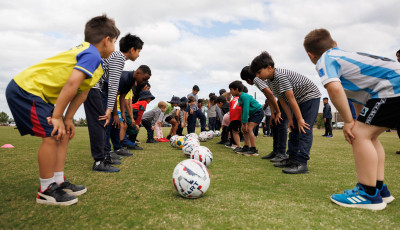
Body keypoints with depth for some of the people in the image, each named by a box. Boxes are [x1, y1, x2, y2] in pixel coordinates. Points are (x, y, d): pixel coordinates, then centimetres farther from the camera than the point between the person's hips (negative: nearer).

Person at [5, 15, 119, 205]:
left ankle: (59, 182, 17)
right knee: (52, 135, -14)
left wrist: (68, 119, 10)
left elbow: (81, 92, 11)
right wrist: (57, 116, -21)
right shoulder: (92, 55, -18)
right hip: (26, 89, -10)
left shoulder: (86, 51, 14)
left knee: (63, 134, 9)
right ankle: (46, 190, 0)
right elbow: (72, 83, -28)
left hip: (34, 92, 10)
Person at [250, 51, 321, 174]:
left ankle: (301, 163, -17)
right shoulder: (270, 81, 0)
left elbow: (291, 99, -28)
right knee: (294, 130, 8)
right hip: (300, 100, 10)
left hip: (310, 96, -9)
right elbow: (282, 101, 2)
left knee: (304, 130, -16)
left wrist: (300, 119, -24)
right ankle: (292, 159, 15)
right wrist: (290, 120, 0)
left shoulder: (280, 76, -28)